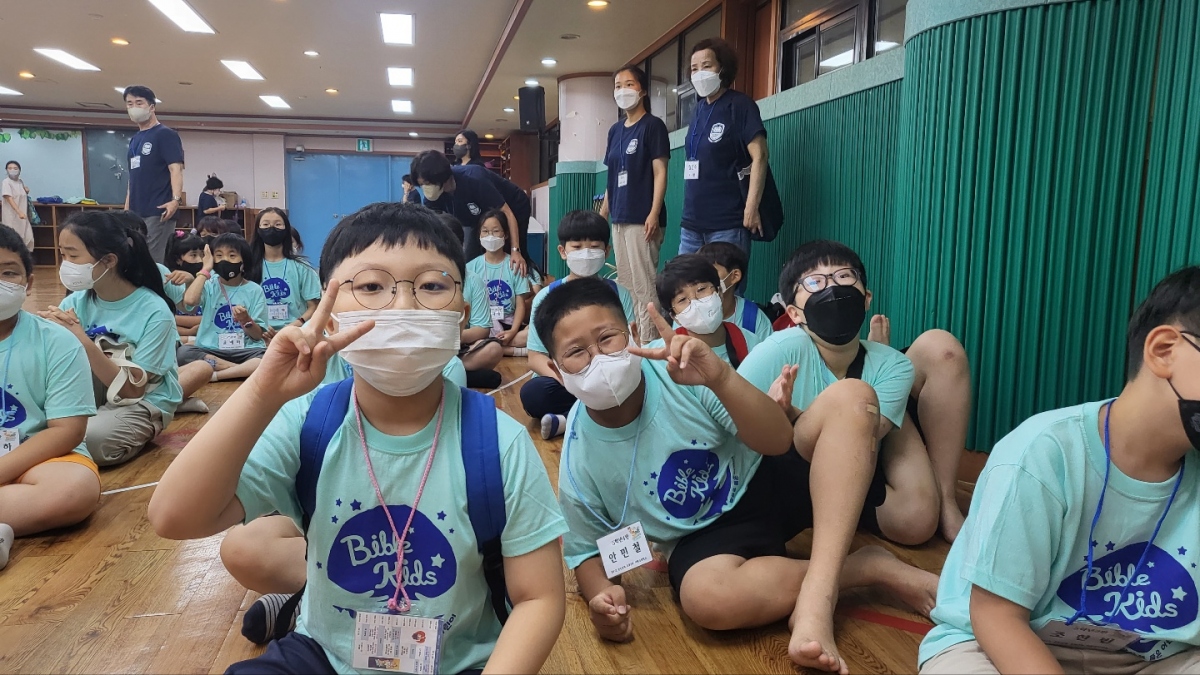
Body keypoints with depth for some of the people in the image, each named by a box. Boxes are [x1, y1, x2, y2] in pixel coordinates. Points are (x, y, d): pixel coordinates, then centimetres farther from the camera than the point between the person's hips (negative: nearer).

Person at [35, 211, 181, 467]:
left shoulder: (154, 312, -19)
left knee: (88, 439, -31)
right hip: (97, 395, 5)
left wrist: (83, 341, -28)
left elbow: (132, 389, -20)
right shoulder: (78, 301, -5)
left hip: (145, 402, -5)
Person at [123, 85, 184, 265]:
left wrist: (176, 199, -29)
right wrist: (126, 209, 17)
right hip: (135, 212, 8)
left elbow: (176, 169, -15)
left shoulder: (166, 135, -4)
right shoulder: (134, 140, 19)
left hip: (158, 212, -8)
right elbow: (133, 176, 22)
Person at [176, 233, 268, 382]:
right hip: (211, 351, 1)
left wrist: (246, 320, -18)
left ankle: (214, 374, -25)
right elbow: (189, 300, -17)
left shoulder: (254, 290, 7)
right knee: (183, 352, -31)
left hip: (246, 351, -1)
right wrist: (205, 269, -3)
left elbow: (258, 335, 4)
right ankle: (246, 369, -21)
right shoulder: (209, 286, 9)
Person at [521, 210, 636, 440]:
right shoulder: (546, 297, -1)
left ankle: (565, 420, -21)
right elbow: (535, 358, -5)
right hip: (564, 384, -1)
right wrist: (565, 377, -25)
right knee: (532, 393, -33)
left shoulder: (619, 294, 3)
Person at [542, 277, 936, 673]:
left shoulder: (679, 372, -20)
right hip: (705, 535, -1)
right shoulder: (578, 464, -15)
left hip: (764, 481, 1)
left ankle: (816, 595, -34)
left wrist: (721, 378, -39)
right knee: (704, 598, -37)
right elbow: (587, 551, 2)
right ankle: (868, 566, -15)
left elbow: (779, 442, -22)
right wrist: (600, 593, -21)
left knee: (850, 399, -24)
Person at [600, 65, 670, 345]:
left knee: (644, 286, -9)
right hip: (619, 218, 8)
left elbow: (660, 172, -10)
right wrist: (602, 213, 15)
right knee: (624, 285, 12)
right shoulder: (615, 130, 17)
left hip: (641, 219, -8)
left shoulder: (653, 125, -3)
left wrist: (654, 214, -18)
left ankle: (649, 343, -4)